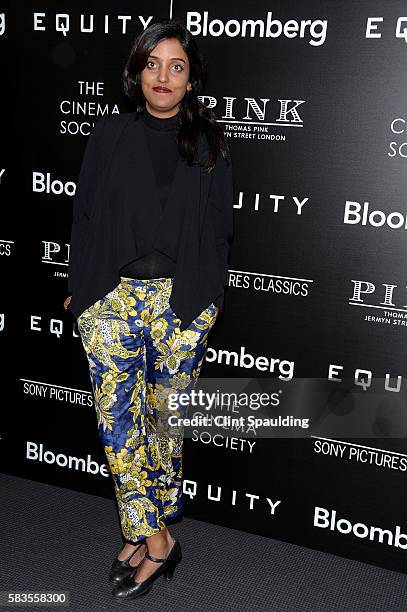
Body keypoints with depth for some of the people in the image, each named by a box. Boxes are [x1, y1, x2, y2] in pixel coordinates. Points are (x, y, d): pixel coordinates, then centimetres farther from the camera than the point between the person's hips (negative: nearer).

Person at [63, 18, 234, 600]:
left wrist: (206, 294, -1)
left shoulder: (209, 143, 8)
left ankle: (144, 532, 22)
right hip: (113, 293, 1)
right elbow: (85, 217, 9)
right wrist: (80, 288, 5)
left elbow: (220, 227, 7)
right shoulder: (109, 136, 10)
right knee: (118, 416, -6)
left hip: (183, 299, 0)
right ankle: (156, 539, 7)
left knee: (166, 415, 5)